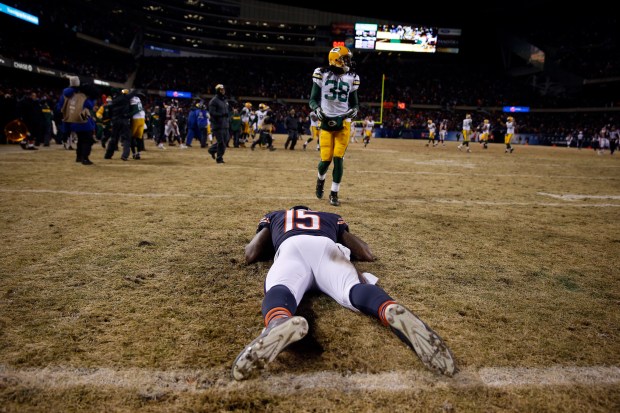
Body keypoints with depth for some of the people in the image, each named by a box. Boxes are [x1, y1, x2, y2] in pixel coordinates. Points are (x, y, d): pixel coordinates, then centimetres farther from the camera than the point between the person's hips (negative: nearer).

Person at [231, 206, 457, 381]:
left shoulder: (273, 216, 42)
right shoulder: (331, 217, 43)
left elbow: (251, 255, 32)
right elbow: (367, 254, 36)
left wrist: (269, 245, 53)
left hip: (291, 247, -1)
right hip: (326, 246, 1)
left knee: (279, 290, -28)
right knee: (355, 288, -22)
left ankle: (279, 322, -65)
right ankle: (393, 311, -56)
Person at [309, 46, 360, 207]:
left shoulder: (351, 77, 8)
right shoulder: (322, 74, 0)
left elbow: (354, 102, 14)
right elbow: (313, 99, 4)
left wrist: (354, 110, -8)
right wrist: (317, 109, -16)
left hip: (343, 123, 2)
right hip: (326, 121, -1)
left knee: (338, 159, -6)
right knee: (326, 159, -5)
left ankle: (334, 194, 7)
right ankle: (320, 179, 30)